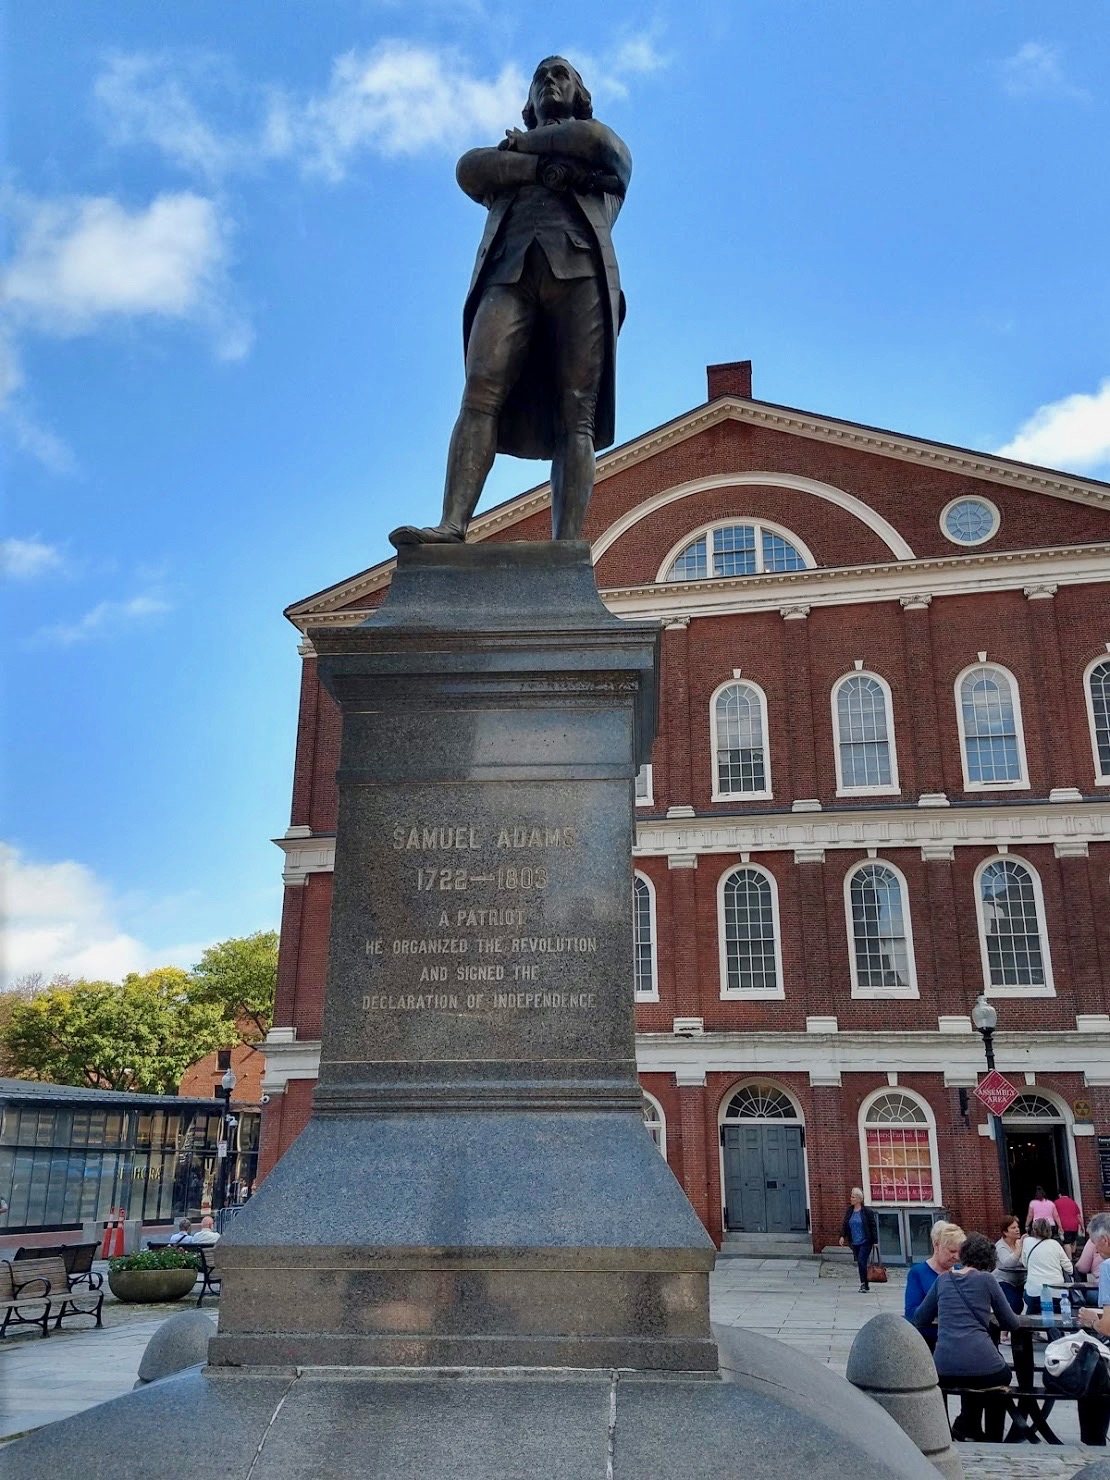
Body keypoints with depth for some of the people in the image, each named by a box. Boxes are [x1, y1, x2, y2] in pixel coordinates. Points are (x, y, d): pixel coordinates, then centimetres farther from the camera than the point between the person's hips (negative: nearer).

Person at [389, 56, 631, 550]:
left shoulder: (611, 153, 32)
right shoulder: (508, 153, 37)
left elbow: (594, 140, 6)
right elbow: (469, 170, 13)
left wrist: (526, 143, 19)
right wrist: (549, 168, 2)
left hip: (581, 270, -2)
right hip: (509, 273, 2)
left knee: (575, 415, -17)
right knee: (481, 393, -22)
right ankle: (452, 527, -36)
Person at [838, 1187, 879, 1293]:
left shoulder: (867, 1211, -10)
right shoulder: (849, 1210, 6)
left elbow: (873, 1226, -7)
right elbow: (845, 1224, 9)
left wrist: (875, 1241, -8)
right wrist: (842, 1236, -3)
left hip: (865, 1242, -6)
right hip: (854, 1243, 6)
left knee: (861, 1262, -14)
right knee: (860, 1263, 10)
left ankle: (863, 1284, -6)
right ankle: (865, 1285, 21)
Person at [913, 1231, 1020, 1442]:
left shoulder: (943, 1280, 14)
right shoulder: (986, 1279, 3)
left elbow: (919, 1320, 19)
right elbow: (1011, 1324, 11)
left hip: (944, 1371, 3)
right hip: (980, 1364, -3)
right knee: (1002, 1375, 33)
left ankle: (968, 1424, 28)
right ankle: (993, 1442, 32)